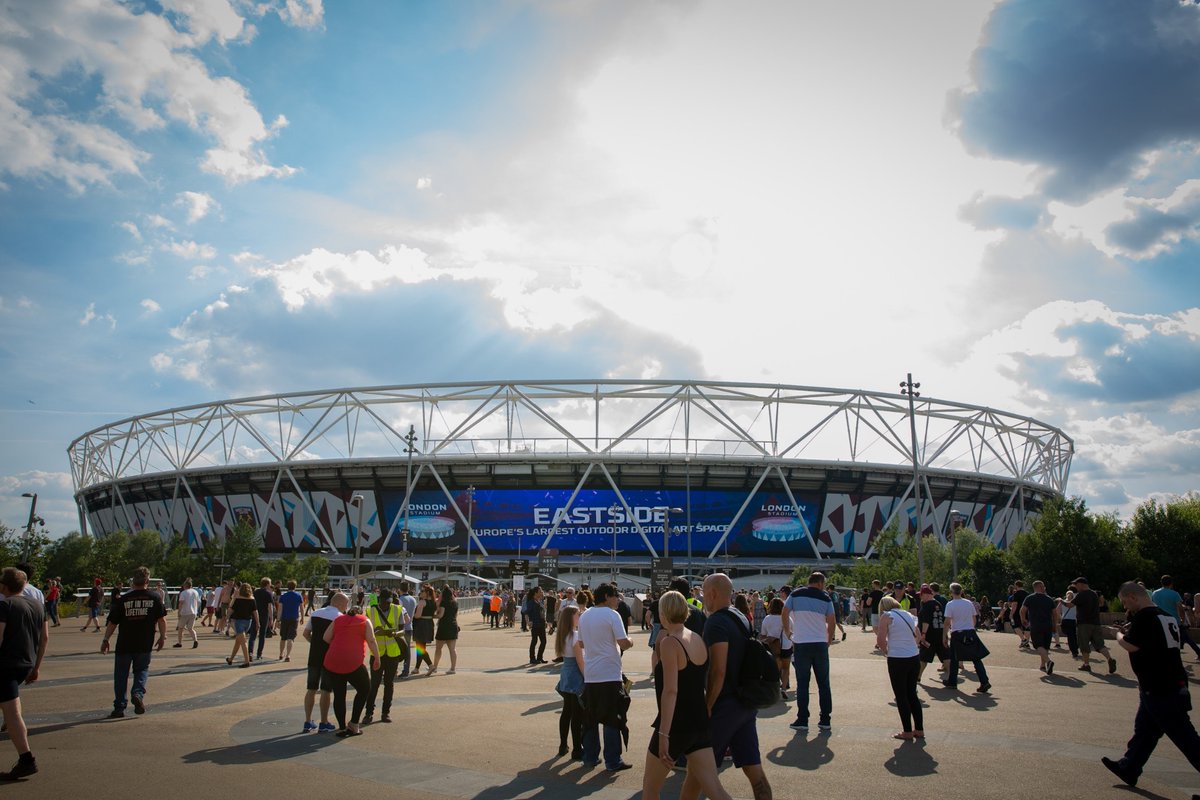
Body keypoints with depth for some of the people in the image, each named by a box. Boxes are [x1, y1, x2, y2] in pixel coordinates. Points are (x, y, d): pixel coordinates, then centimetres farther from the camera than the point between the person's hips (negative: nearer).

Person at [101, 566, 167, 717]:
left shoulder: (123, 599, -2)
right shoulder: (155, 598, -2)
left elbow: (112, 623, 1)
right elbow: (162, 620, -1)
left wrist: (105, 640, 12)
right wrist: (162, 637, 10)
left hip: (124, 644, 0)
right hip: (145, 645, 0)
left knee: (121, 675, 11)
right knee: (142, 670, 18)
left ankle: (119, 707, 13)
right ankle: (138, 693, -7)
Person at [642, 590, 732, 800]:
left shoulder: (669, 643, -16)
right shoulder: (699, 640, 7)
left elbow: (670, 691, -24)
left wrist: (663, 734, -25)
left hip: (675, 725, -7)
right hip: (700, 723, 7)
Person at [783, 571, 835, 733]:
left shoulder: (795, 595, 3)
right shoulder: (825, 598, 3)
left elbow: (784, 613, -1)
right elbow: (832, 622, 1)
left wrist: (788, 632, 13)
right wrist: (829, 641, 14)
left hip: (801, 644, 0)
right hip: (820, 644, 0)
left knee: (802, 683, 5)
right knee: (823, 683, 10)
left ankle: (802, 720, 5)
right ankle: (825, 720, 12)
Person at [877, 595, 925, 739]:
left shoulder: (886, 616, -6)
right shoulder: (909, 615, 13)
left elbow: (880, 639, -12)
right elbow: (918, 637, 16)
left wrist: (886, 651, 4)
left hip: (897, 660, -6)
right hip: (914, 658, 6)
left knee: (901, 696, 6)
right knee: (912, 694, 17)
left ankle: (907, 731, 10)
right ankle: (919, 730, 21)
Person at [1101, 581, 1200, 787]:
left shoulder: (1144, 617, -17)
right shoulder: (1168, 617, 10)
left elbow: (1130, 646, -22)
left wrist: (1120, 635, 1)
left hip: (1160, 690, -10)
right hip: (1174, 684, 10)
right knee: (1144, 730, 17)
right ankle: (1128, 768, 26)